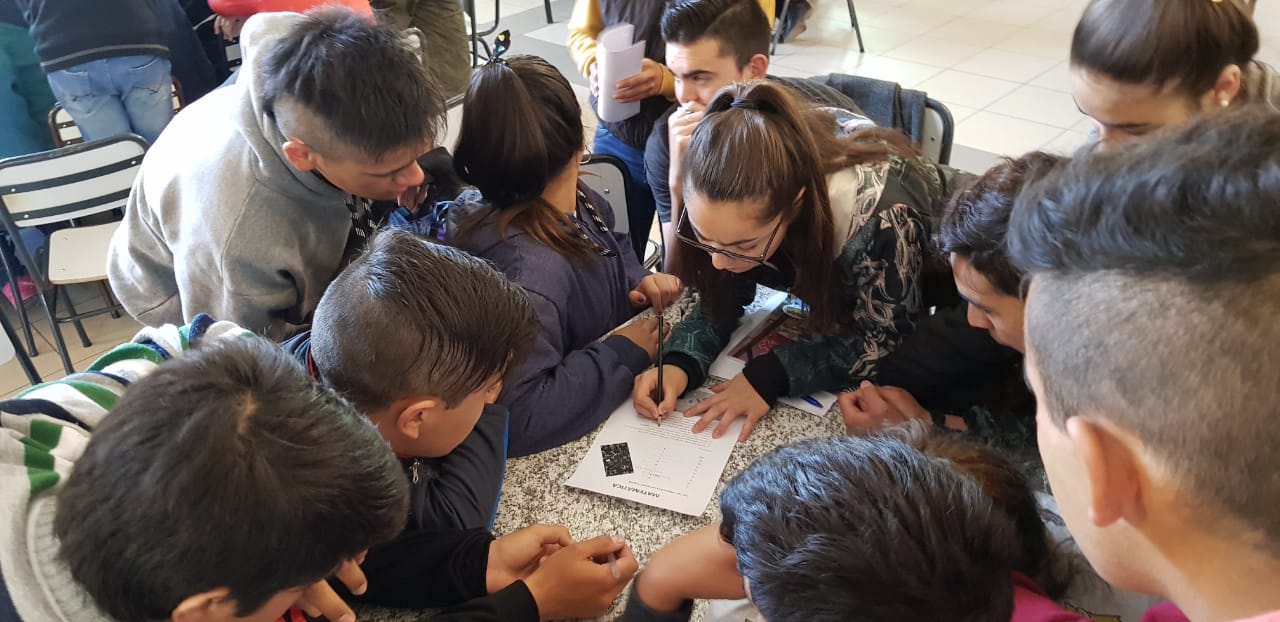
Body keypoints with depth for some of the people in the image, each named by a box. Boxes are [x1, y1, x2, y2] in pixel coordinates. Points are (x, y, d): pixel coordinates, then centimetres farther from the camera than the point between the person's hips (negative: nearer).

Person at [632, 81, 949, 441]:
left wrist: (770, 377, -38)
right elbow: (721, 297, -15)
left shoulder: (879, 217, -43)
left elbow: (881, 340, -28)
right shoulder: (740, 204, -29)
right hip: (823, 289, 5)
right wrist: (680, 364, -33)